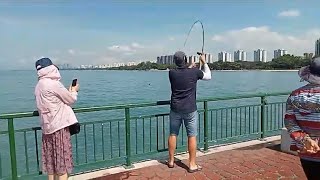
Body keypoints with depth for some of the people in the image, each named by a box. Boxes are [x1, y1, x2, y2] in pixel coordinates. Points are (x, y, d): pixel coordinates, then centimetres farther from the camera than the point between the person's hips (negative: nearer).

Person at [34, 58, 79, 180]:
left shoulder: (39, 86, 10)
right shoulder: (53, 84, -15)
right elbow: (71, 100, -6)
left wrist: (69, 91, 17)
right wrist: (74, 91, 13)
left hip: (47, 127, 8)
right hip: (59, 126, -8)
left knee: (51, 161, 15)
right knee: (62, 161, 0)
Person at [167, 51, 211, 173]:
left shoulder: (172, 73, -3)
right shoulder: (194, 72, -10)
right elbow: (208, 76, 9)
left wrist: (190, 67, 29)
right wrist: (204, 62, 20)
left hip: (175, 109, 3)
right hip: (190, 110, -3)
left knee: (173, 134, 13)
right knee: (192, 136, 5)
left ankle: (171, 161, 25)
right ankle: (192, 165, 12)